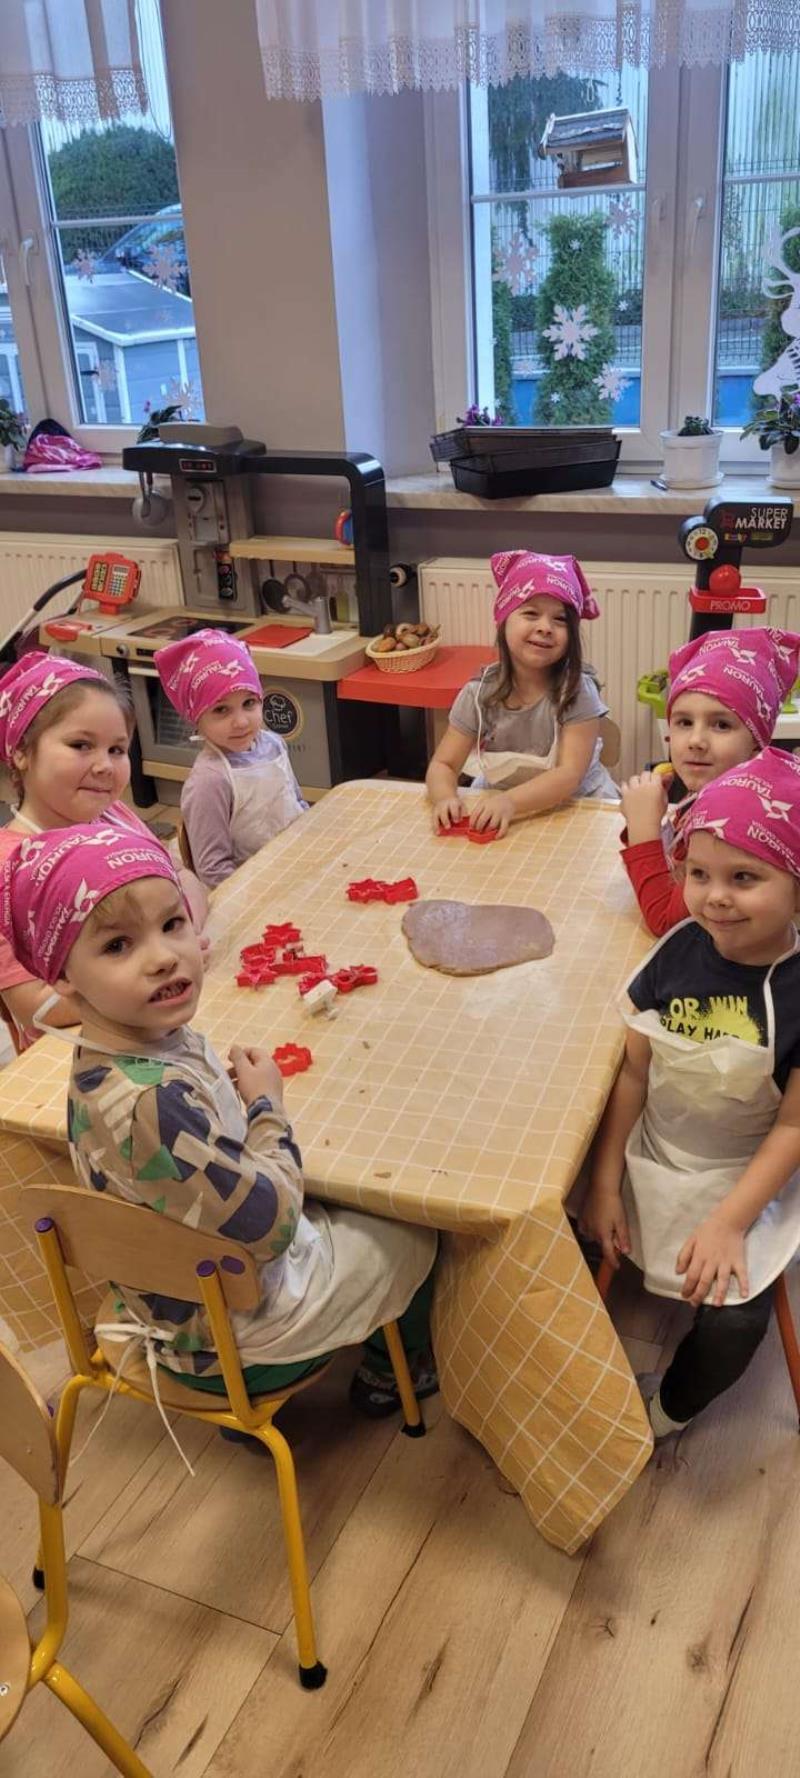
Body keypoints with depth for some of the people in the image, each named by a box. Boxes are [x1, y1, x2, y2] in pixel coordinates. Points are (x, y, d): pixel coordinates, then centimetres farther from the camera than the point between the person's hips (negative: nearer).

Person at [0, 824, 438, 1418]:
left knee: (343, 1199, 34)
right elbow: (269, 1225, -31)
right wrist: (267, 1104, -19)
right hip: (236, 1339, -8)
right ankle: (392, 1375, 43)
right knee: (420, 1230, 15)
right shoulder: (148, 1105, -41)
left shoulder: (153, 1040, -12)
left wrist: (239, 1094, -9)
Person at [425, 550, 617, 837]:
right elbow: (443, 765, -4)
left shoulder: (577, 692, -14)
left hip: (574, 806, 0)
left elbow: (569, 775, -22)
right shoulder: (479, 693, -7)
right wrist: (446, 797, -28)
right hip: (497, 806, 0)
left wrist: (510, 801, -39)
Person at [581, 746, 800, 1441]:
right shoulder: (679, 950, -12)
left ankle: (667, 1412, 17)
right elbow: (634, 1071, -5)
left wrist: (729, 1222, -17)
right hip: (648, 1158, 3)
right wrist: (604, 1183, -3)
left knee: (734, 1318, -16)